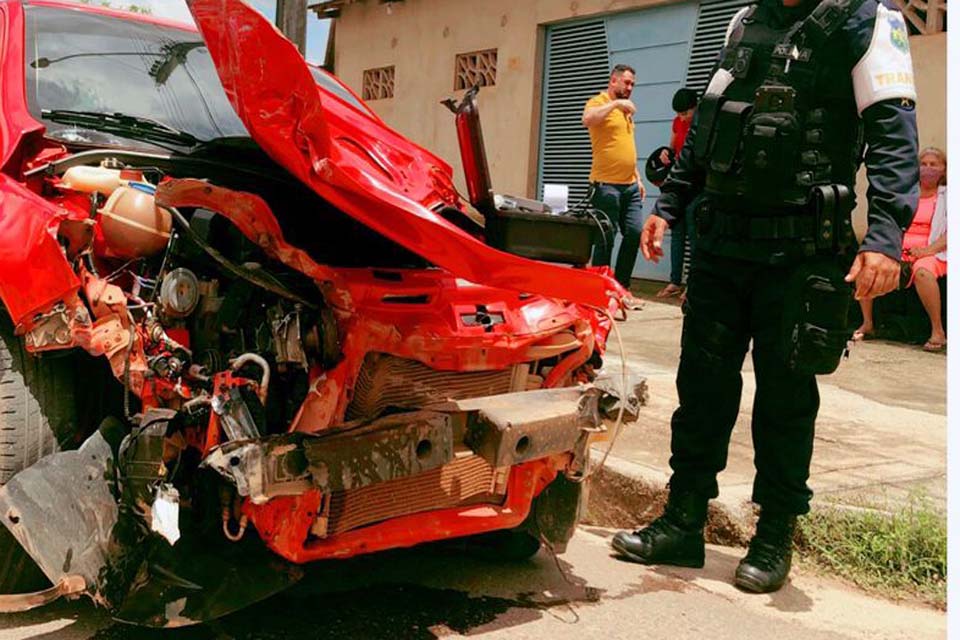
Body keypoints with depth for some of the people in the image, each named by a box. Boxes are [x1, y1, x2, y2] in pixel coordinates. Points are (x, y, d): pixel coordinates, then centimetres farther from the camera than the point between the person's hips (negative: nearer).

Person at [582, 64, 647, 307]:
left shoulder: (625, 109, 21)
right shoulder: (599, 102, -3)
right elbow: (588, 119, -28)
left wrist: (638, 178, 21)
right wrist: (615, 103, -20)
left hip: (630, 185, 8)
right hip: (606, 185, -8)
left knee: (634, 233, 3)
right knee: (606, 239, -4)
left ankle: (622, 288, 13)